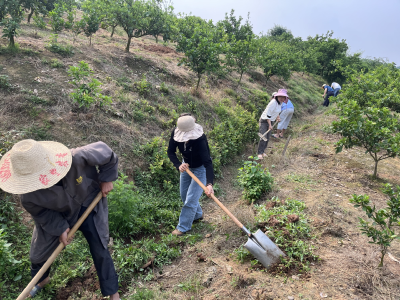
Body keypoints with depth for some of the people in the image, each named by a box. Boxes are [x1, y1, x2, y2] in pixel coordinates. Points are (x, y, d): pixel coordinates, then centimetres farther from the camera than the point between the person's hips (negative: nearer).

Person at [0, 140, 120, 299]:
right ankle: (41, 279, 59)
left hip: (88, 205, -2)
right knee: (39, 252, 19)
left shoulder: (77, 158, -44)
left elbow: (105, 152, -26)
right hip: (56, 216, 2)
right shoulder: (29, 197, -33)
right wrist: (60, 228, -16)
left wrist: (107, 179, -18)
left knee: (100, 251, 3)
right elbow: (41, 213, -10)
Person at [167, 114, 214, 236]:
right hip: (186, 165, 6)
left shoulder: (200, 139, -38)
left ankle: (183, 227, 15)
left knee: (191, 199, -4)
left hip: (200, 168, -6)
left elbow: (208, 163, -43)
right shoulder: (176, 132, -23)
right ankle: (198, 214, 44)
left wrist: (209, 184, -55)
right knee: (184, 194, 19)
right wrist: (178, 165, -33)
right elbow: (171, 152, -14)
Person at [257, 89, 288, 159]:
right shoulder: (273, 102, -25)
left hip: (271, 121, 8)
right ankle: (260, 153, 1)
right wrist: (270, 125, -23)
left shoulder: (280, 102, 0)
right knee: (263, 138, -11)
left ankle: (262, 151, 22)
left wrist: (278, 117, 8)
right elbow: (267, 114, -25)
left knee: (268, 138, 9)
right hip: (264, 120, -8)